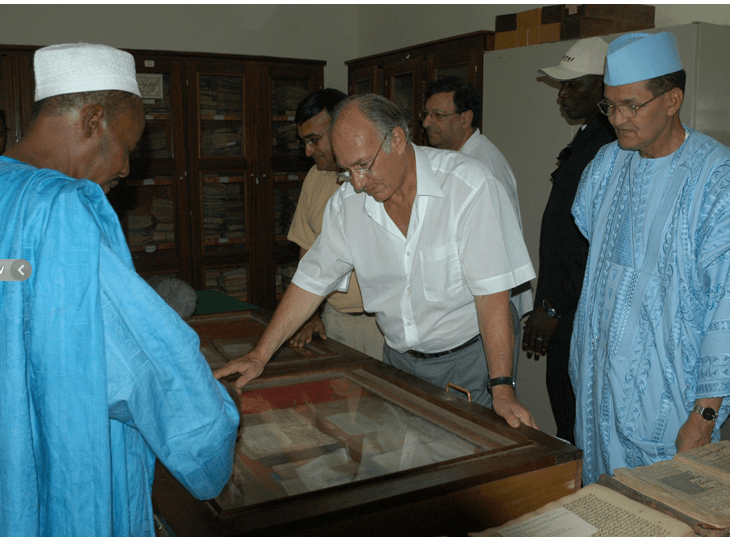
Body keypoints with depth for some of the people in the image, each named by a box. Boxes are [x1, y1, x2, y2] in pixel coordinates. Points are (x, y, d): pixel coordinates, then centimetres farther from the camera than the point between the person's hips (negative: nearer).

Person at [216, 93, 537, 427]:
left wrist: (503, 388, -26)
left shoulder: (470, 186, -20)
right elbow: (312, 281, 2)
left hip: (467, 359, -3)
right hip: (398, 361, 4)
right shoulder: (347, 204, -7)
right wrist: (259, 355, 0)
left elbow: (491, 291, -22)